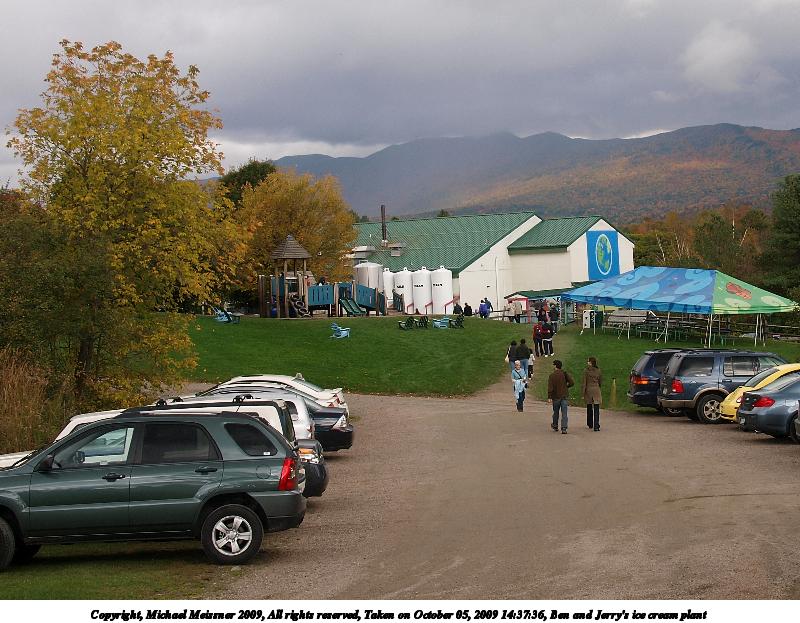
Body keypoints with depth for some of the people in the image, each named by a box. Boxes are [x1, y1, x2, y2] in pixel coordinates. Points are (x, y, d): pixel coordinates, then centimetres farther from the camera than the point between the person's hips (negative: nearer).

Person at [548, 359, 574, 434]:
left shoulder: (552, 375, -10)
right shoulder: (565, 374, -1)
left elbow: (550, 388, -14)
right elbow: (572, 382, -5)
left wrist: (549, 397, -14)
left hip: (556, 397, -1)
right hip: (564, 396, 1)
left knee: (556, 412, 17)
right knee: (564, 413, -1)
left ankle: (555, 426, 34)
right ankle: (564, 428, -10)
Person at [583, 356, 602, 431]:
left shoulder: (586, 371, -8)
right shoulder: (598, 371, -1)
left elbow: (584, 383, -8)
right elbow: (601, 382, 8)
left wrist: (583, 394, -3)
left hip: (588, 390, 0)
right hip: (596, 390, 1)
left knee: (589, 408, 16)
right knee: (596, 409, -2)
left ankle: (590, 424, 28)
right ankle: (596, 426, -10)